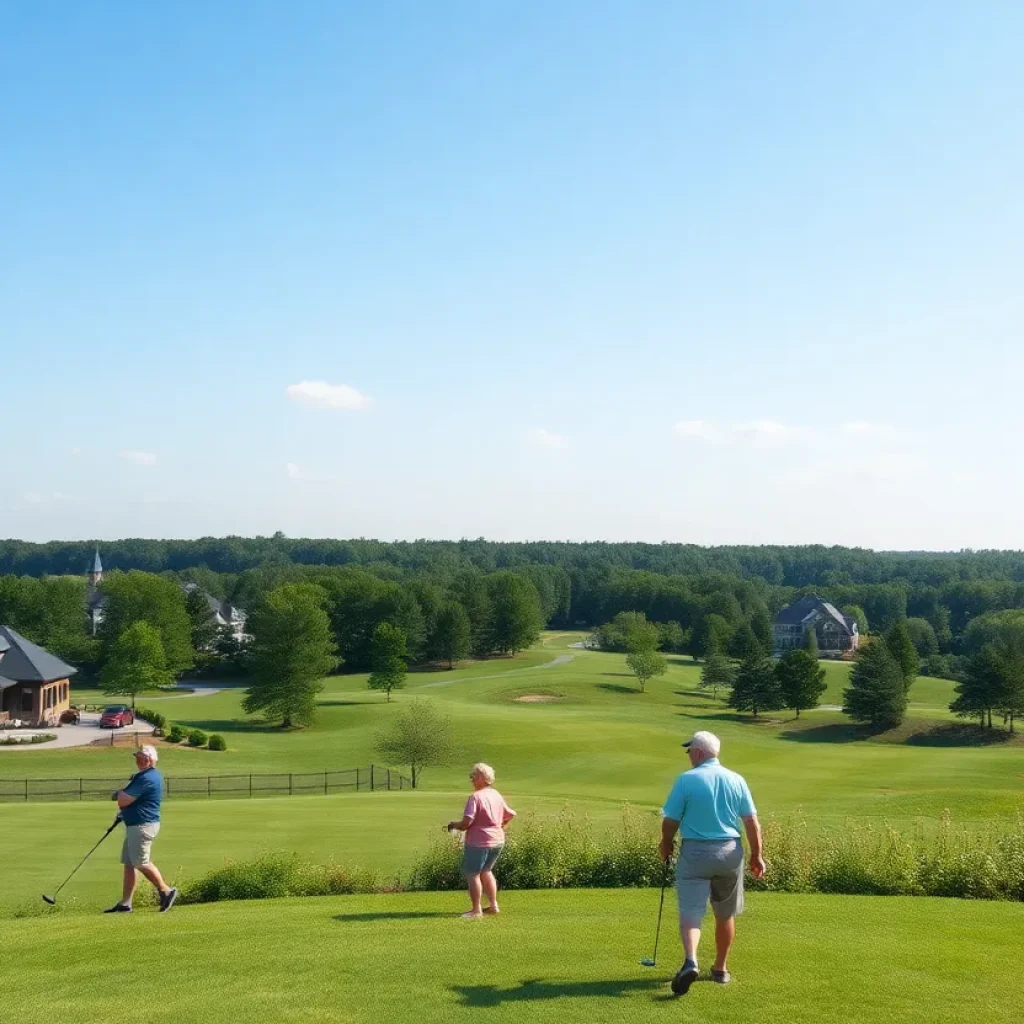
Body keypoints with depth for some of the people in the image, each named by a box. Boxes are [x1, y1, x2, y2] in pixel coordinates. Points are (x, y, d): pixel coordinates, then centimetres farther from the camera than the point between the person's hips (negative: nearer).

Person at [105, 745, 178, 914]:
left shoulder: (146, 778, -19)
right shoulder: (153, 775, 15)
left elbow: (123, 801, -18)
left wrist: (120, 793, 3)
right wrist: (122, 794, 7)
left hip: (142, 825, -11)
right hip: (135, 825, 11)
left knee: (141, 863, -7)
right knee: (128, 864, 10)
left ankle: (166, 891, 2)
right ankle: (125, 904, 11)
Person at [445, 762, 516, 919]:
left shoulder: (476, 797, -18)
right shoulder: (497, 796, 6)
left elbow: (466, 822, -24)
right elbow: (511, 814, 16)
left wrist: (453, 825, -6)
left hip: (479, 842, -8)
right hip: (498, 841, 8)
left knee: (472, 873, 6)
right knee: (486, 871, 24)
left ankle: (476, 910, 8)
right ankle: (493, 905, 24)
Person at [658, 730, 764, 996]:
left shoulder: (687, 780, -9)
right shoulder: (737, 780, 2)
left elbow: (670, 821, -6)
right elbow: (751, 822, 1)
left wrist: (666, 845, 13)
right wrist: (757, 855, 10)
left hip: (695, 852, -4)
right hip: (730, 853, 4)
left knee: (690, 912, -5)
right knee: (725, 915, 18)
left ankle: (690, 961, -28)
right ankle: (721, 969, 28)